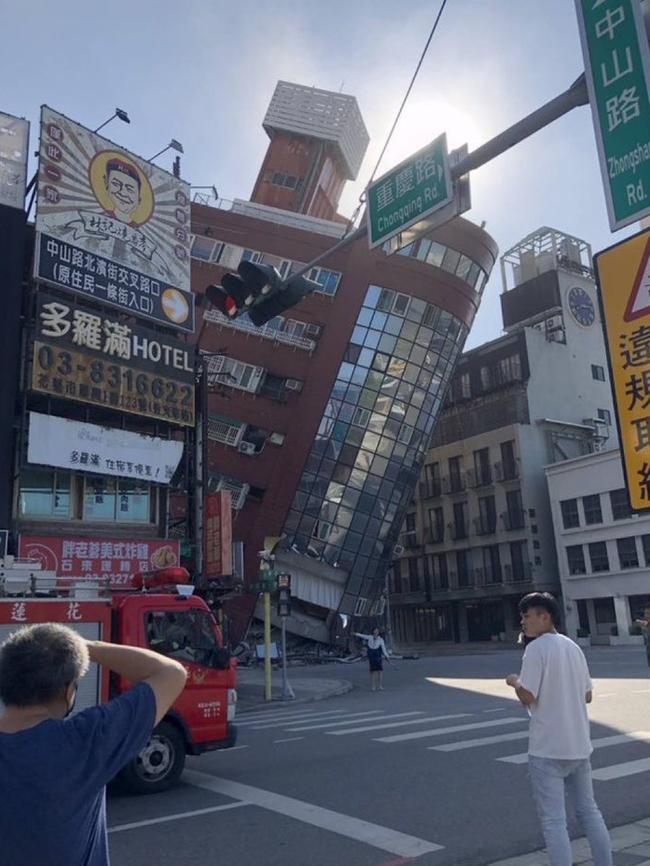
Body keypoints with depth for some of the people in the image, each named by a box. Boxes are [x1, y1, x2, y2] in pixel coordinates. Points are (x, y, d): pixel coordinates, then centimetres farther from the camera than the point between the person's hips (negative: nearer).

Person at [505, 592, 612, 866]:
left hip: (547, 749, -8)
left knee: (553, 821, -1)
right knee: (589, 811, 19)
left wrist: (514, 681, 0)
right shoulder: (573, 647, 9)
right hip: (579, 744, 8)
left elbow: (528, 696, -19)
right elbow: (587, 695, 14)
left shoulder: (536, 648, -14)